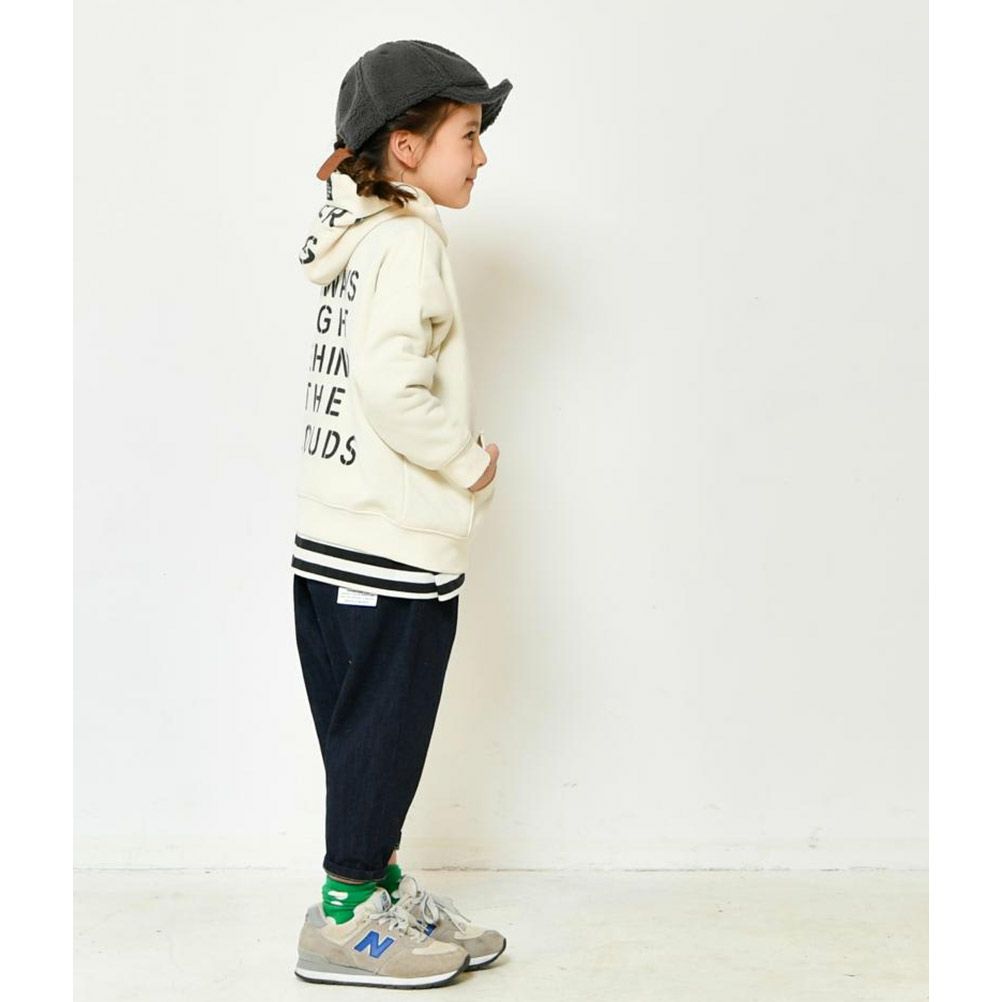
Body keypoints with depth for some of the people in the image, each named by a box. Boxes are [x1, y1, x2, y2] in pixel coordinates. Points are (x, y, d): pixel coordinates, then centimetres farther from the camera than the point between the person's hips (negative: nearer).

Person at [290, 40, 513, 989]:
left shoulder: (365, 235, 14)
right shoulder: (407, 240, -14)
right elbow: (391, 387, -26)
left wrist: (460, 451, 8)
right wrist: (471, 460, -13)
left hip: (335, 539, 9)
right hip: (395, 546, -9)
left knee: (371, 729, 17)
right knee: (382, 726, 2)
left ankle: (381, 886, 30)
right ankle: (345, 919, 14)